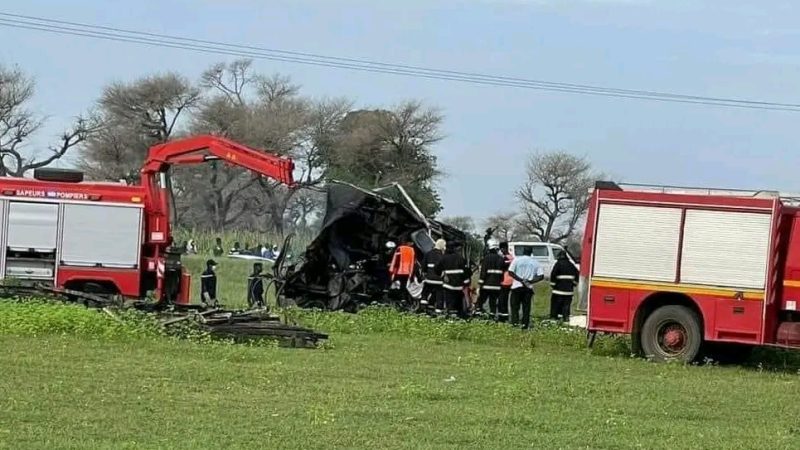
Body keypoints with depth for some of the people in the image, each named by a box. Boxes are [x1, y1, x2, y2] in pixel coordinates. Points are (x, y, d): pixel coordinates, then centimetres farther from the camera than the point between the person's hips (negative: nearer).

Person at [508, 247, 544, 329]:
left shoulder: (517, 259, 0)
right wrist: (530, 281, -4)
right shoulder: (535, 262, 6)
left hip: (517, 286, -2)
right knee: (526, 307, 7)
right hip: (529, 288, 2)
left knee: (515, 305, 5)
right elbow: (541, 276, 1)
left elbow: (510, 272, -8)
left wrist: (521, 280, -10)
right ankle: (525, 324, 2)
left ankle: (515, 321, -8)